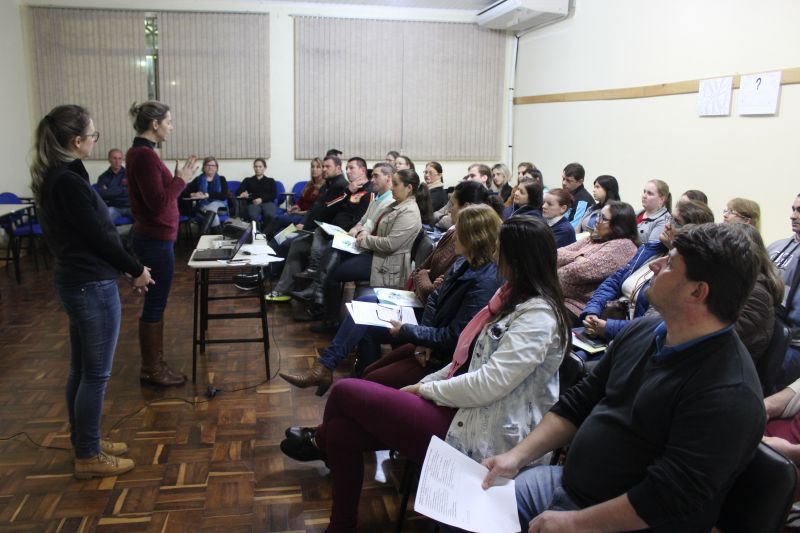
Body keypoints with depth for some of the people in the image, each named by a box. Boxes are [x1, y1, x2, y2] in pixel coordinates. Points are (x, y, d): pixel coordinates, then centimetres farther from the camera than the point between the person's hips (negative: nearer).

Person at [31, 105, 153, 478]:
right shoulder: (69, 182, -22)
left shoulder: (53, 178, 9)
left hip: (75, 281, 10)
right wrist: (136, 269, -4)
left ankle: (84, 442, 33)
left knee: (81, 369, 19)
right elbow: (99, 237, -18)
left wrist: (125, 267, 12)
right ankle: (88, 457, 15)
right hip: (93, 287, -10)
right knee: (96, 374, 3)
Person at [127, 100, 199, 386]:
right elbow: (158, 203, -22)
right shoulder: (144, 155, -19)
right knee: (155, 304, 0)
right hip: (155, 240, -10)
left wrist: (177, 177, 9)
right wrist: (181, 179, -13)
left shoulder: (140, 152, 12)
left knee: (154, 302, 16)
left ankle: (153, 363, 27)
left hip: (152, 237, 10)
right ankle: (151, 369, 12)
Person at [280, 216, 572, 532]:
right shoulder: (513, 297, 13)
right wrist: (424, 383, 7)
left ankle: (322, 441, 23)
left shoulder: (538, 316, -18)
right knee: (342, 429, -1)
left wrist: (425, 390, -10)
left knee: (345, 394, -5)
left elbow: (488, 384, -23)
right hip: (464, 409, 9)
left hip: (479, 437, -9)